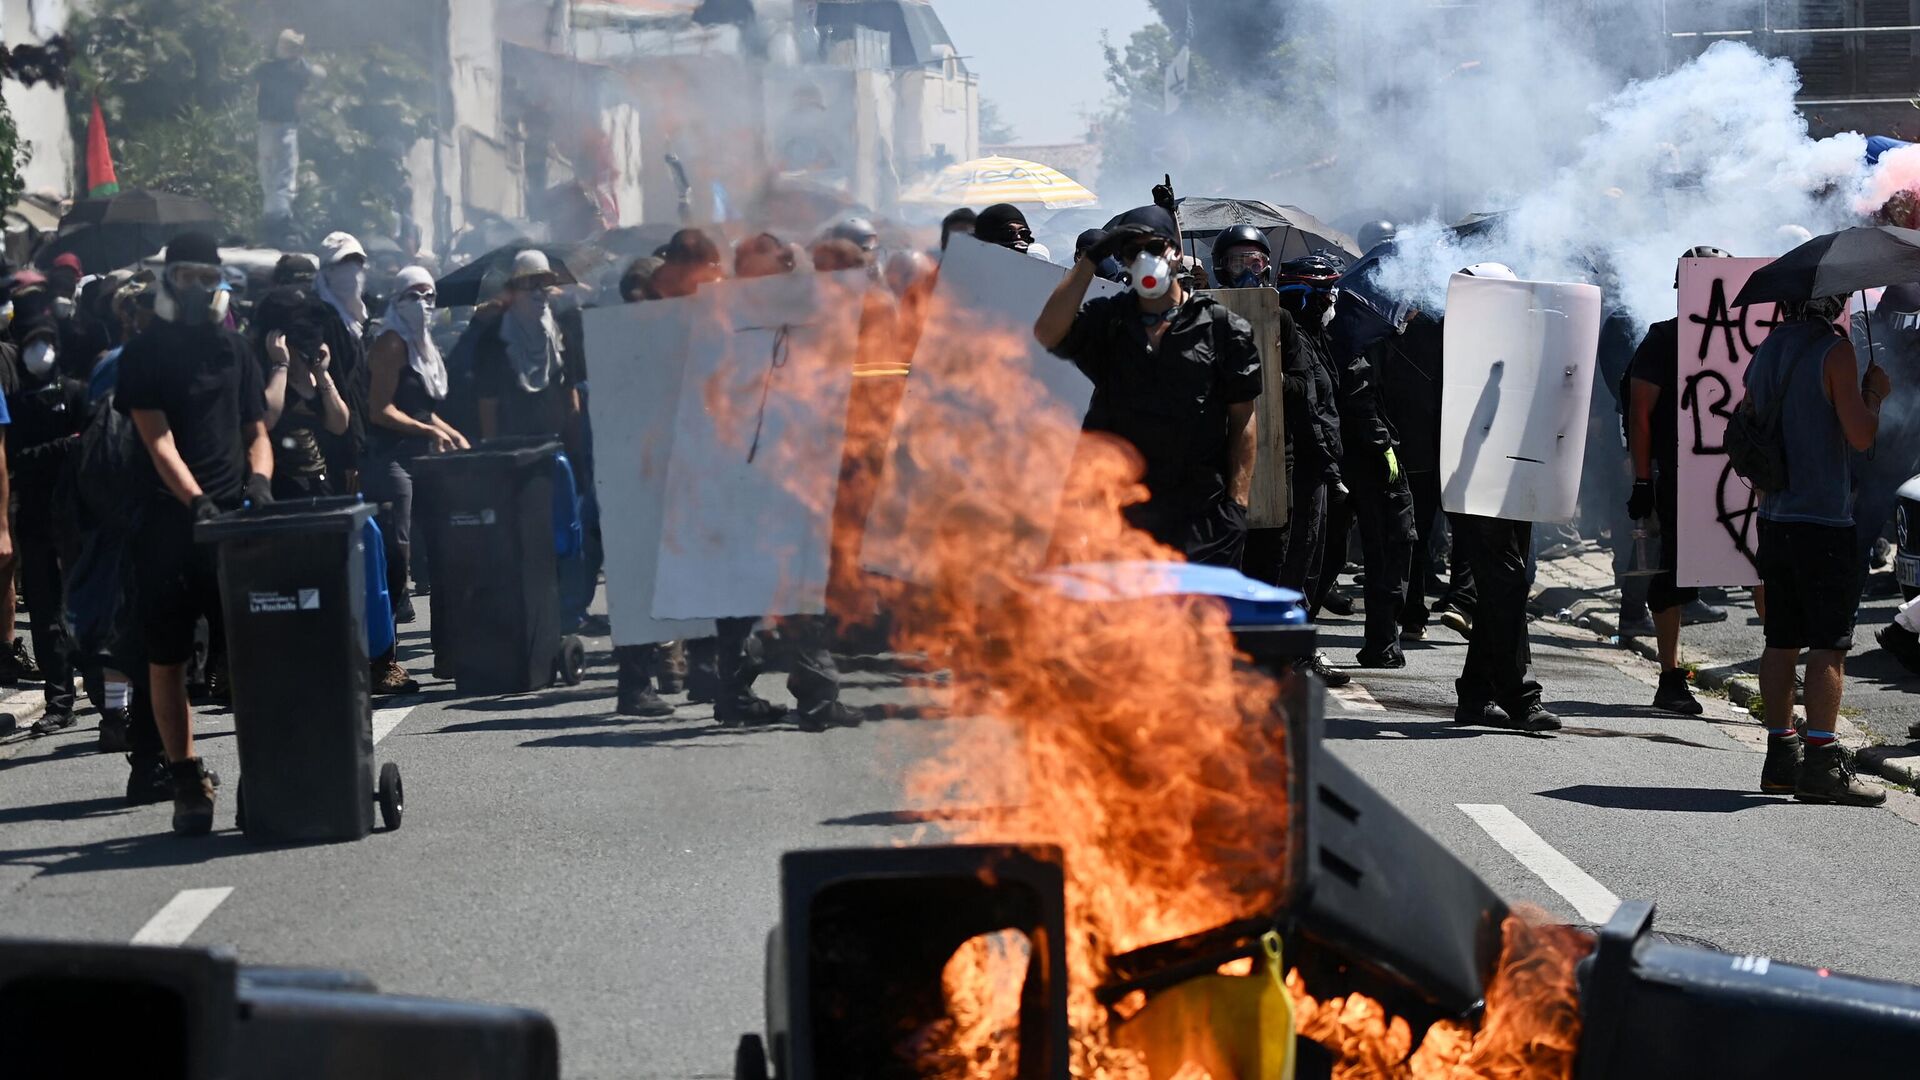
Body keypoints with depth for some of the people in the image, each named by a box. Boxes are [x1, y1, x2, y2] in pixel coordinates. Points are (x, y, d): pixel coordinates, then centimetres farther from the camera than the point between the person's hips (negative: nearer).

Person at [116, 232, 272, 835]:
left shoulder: (234, 349, 14)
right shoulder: (144, 356, 4)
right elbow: (159, 441, -7)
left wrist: (259, 478, -6)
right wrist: (197, 502, -21)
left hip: (234, 521, 2)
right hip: (169, 522, -2)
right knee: (167, 658, 1)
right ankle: (186, 781, 9)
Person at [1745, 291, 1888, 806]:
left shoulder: (1765, 353, 12)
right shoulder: (1835, 351, -11)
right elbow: (1861, 435, -15)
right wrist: (1875, 392, 2)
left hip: (1775, 518, 7)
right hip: (1825, 519, -7)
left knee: (1782, 642, 10)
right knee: (1829, 645, -6)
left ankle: (1781, 755, 13)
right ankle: (1821, 762, -9)